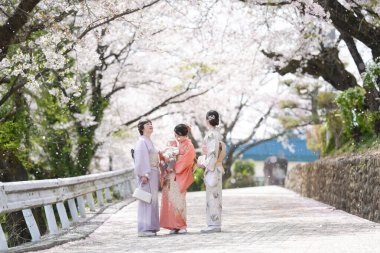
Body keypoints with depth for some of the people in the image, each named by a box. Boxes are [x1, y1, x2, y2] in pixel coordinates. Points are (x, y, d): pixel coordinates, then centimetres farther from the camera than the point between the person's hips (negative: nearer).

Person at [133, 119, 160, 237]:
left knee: (152, 201, 9)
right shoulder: (142, 142, -8)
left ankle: (150, 227, 13)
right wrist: (144, 174, -22)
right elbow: (140, 159, -15)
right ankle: (144, 229, -10)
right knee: (146, 200, -10)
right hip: (146, 175, -9)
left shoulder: (149, 142, 20)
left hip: (153, 174, 9)